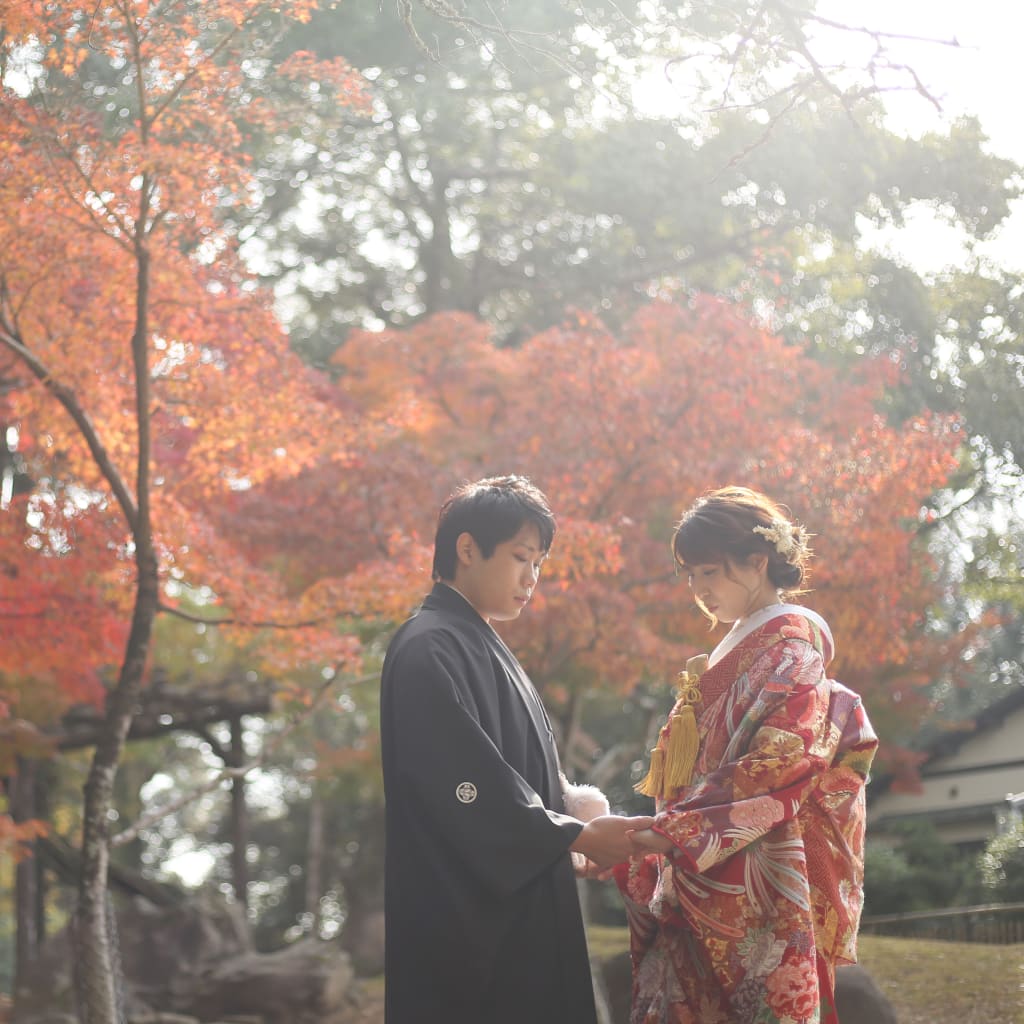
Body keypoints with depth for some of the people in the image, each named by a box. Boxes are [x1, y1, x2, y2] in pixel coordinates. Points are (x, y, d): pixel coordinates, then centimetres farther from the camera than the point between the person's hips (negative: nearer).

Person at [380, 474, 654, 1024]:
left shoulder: (481, 647, 18)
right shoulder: (428, 651, -13)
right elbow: (469, 787, -21)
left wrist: (577, 838, 8)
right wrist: (577, 836, -19)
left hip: (516, 914, 10)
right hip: (467, 922, -9)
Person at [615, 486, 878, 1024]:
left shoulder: (791, 645, -4)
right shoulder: (732, 655, 21)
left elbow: (780, 768, -17)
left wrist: (671, 830, -20)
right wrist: (630, 852, 11)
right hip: (699, 896, 8)